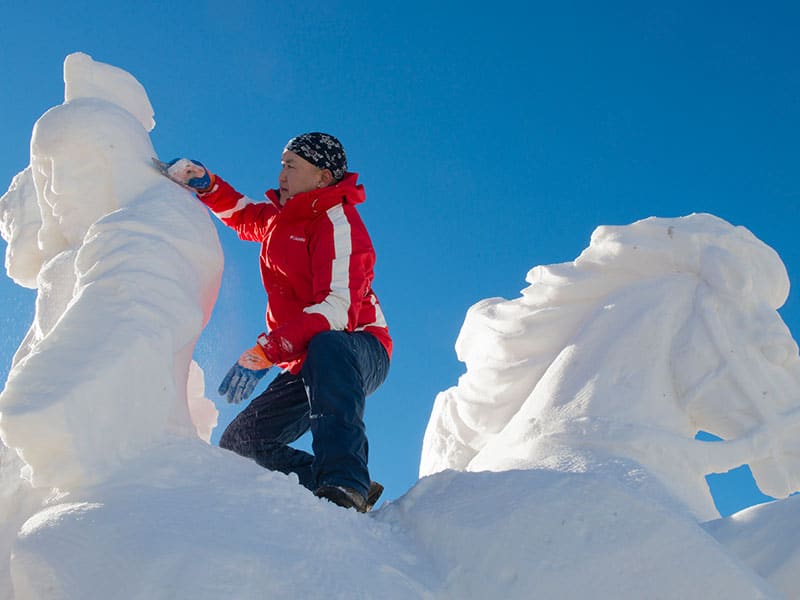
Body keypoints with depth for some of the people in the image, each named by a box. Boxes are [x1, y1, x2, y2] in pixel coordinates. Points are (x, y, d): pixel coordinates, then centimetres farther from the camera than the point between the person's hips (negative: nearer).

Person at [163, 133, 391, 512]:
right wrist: (206, 184, 19)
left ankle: (345, 482, -56)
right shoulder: (279, 217, 16)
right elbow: (241, 215, 40)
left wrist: (266, 351, -32)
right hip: (306, 365, 9)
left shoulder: (336, 219, -11)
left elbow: (339, 308, -25)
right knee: (240, 444, -3)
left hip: (357, 351, -9)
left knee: (325, 345, -44)